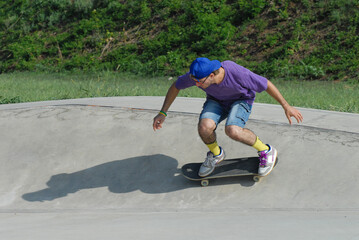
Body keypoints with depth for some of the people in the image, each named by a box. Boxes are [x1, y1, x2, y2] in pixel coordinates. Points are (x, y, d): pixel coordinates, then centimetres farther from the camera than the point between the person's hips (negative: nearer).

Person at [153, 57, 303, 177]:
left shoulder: (237, 73, -37)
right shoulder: (197, 74, -28)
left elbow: (267, 84, -22)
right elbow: (175, 87, -7)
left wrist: (286, 107, -13)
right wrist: (162, 113, -7)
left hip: (241, 100, -3)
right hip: (216, 101, 3)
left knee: (232, 131, -34)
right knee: (204, 127, -28)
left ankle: (266, 151, -7)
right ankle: (215, 154, 5)